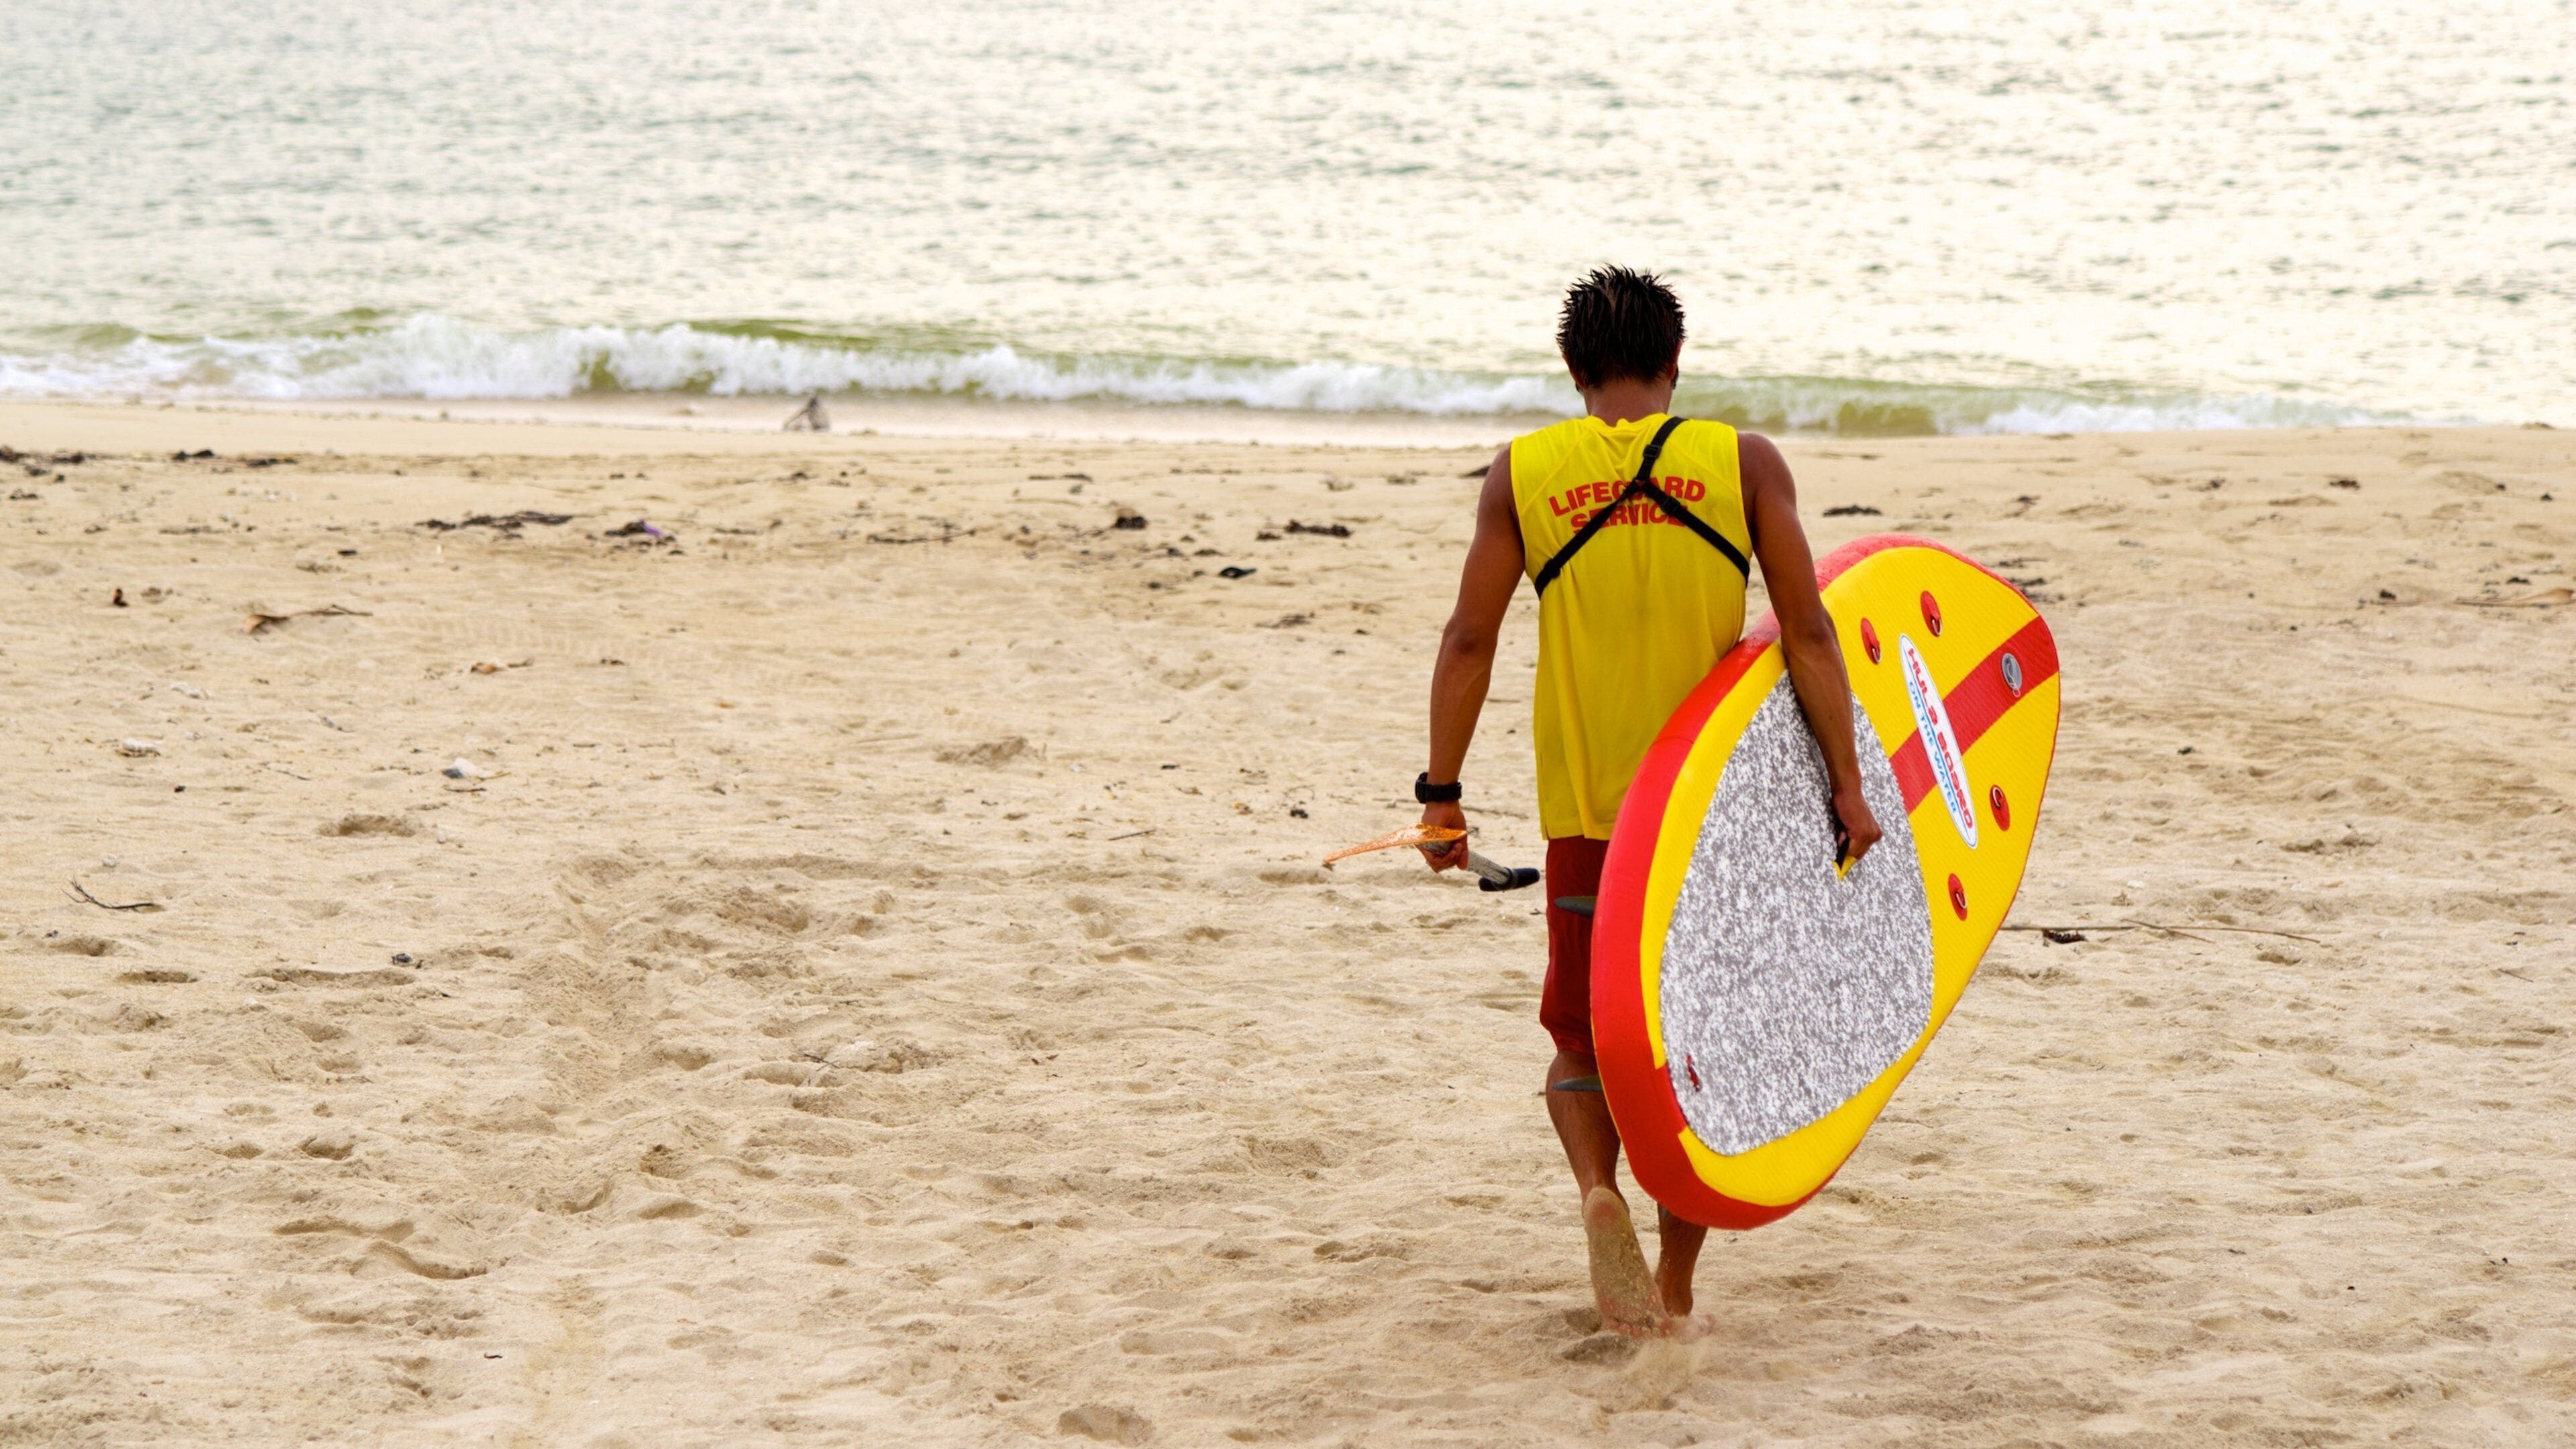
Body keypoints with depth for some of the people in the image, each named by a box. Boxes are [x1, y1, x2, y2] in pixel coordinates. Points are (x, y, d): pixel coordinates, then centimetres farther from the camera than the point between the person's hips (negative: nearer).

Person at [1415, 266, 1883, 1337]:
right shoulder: (1744, 463, -2)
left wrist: (1441, 794, 2)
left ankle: (1597, 1188, -16)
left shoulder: (1523, 472, -1)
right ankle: (1674, 1292, 15)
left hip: (1585, 811, 0)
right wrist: (1846, 786, -5)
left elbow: (1470, 639, -3)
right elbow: (1807, 633, -8)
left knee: (1582, 1042, 14)